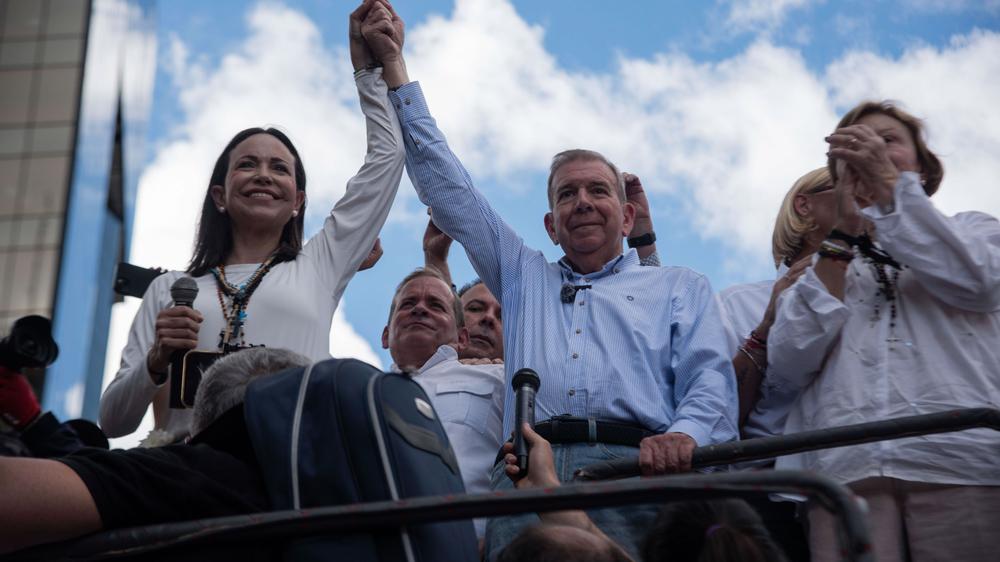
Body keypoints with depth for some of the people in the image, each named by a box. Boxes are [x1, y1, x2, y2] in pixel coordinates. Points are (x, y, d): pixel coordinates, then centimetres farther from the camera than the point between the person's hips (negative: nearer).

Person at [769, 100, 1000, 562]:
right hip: (844, 468, 1)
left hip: (962, 458, -1)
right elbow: (791, 362, 5)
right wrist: (844, 233, 3)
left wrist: (889, 182, -1)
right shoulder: (823, 265, 24)